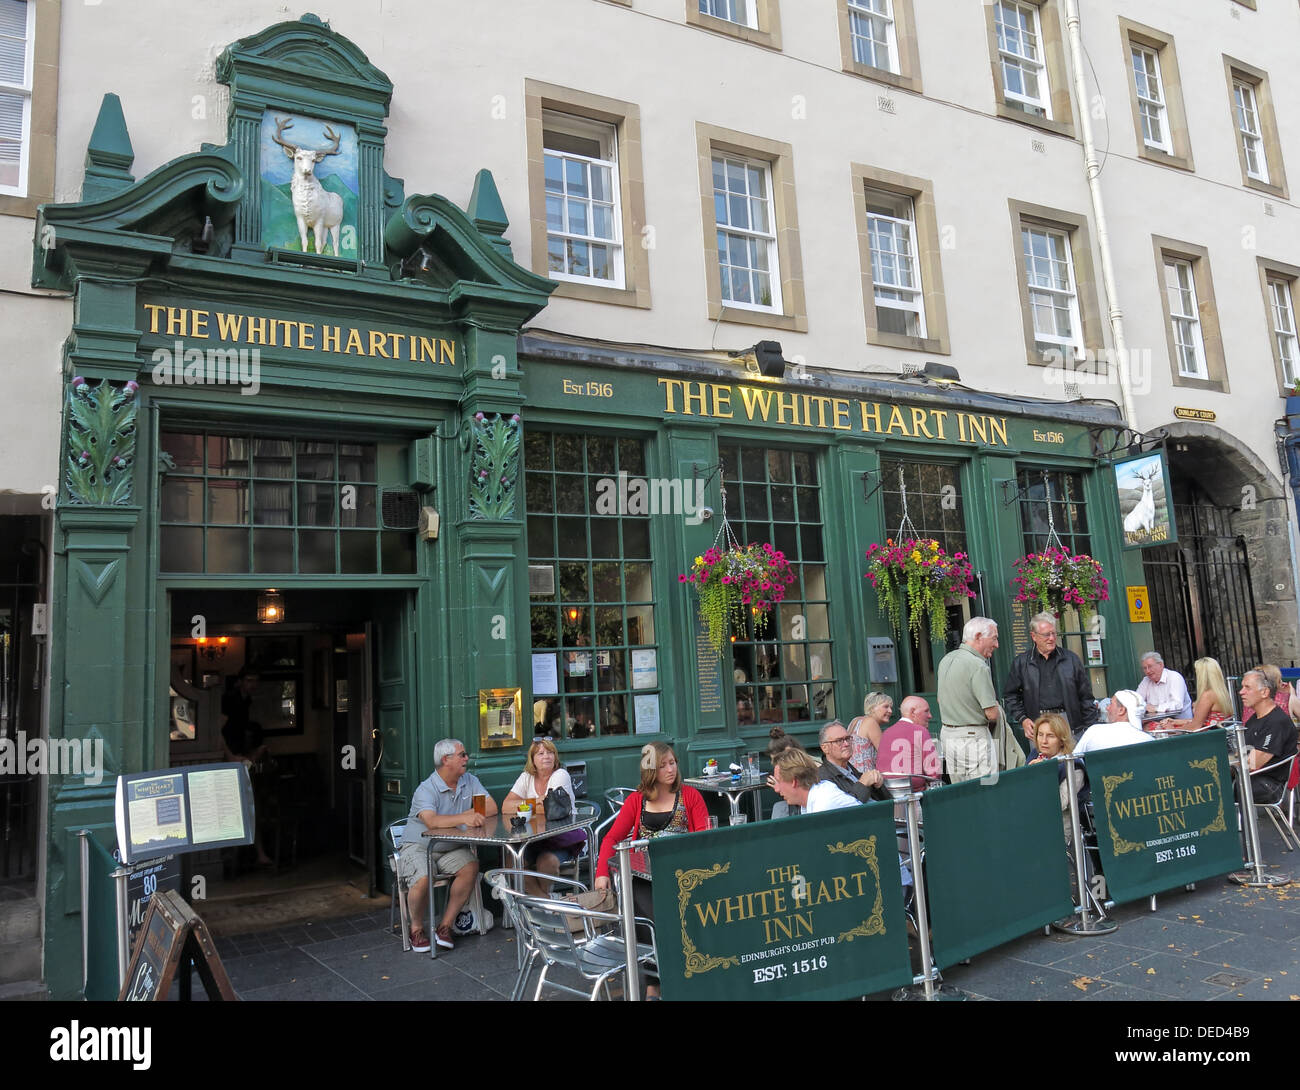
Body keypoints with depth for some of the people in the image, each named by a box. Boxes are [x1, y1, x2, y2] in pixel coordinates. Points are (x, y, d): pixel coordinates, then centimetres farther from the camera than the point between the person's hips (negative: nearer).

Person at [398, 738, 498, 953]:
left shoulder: (470, 782, 4)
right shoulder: (426, 790, -16)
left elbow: (491, 808, -3)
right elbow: (432, 822, -34)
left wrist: (470, 814, -21)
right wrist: (463, 818, -43)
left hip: (451, 849, 5)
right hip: (418, 847, -5)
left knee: (471, 867, -23)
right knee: (423, 880, -31)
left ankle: (445, 925, -11)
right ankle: (416, 928, -2)